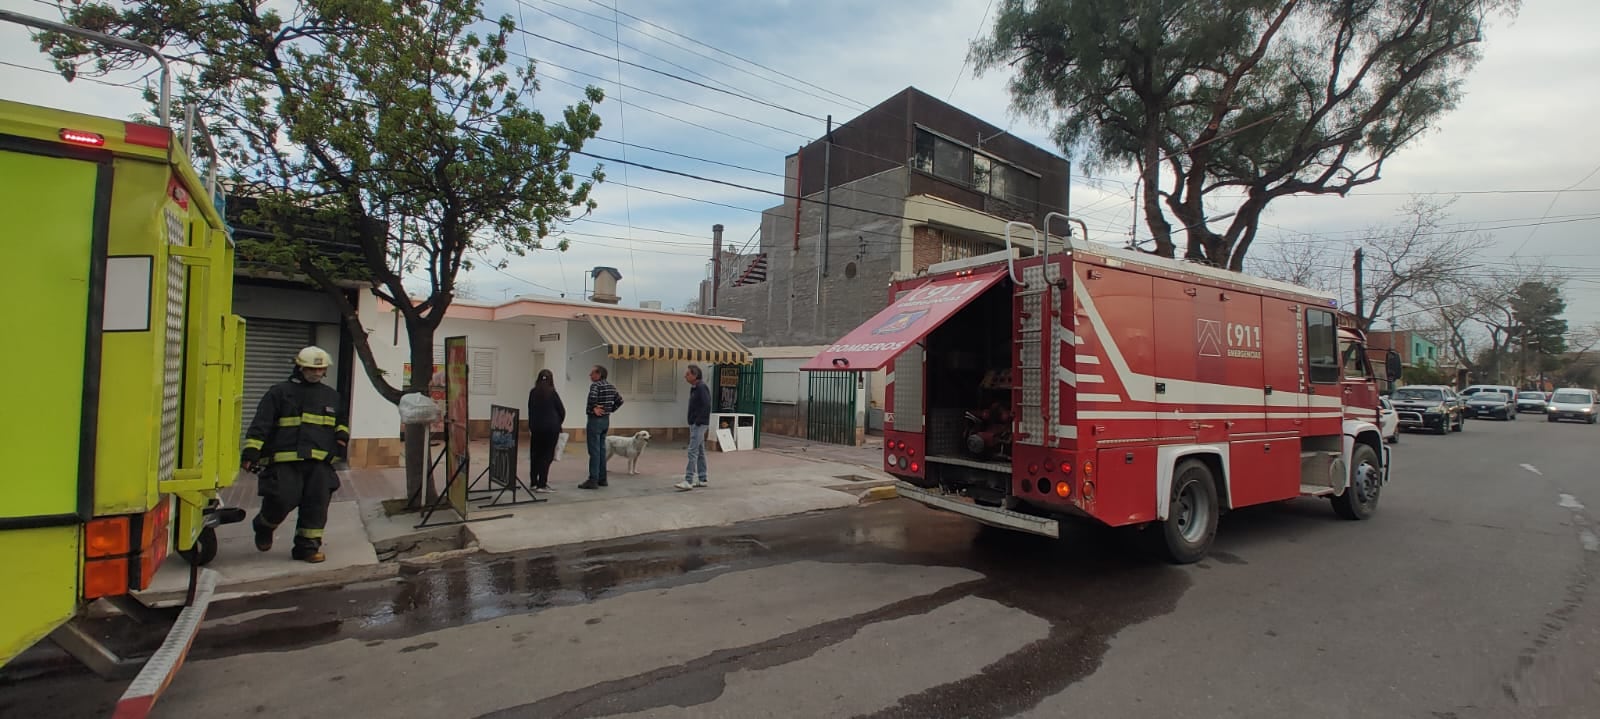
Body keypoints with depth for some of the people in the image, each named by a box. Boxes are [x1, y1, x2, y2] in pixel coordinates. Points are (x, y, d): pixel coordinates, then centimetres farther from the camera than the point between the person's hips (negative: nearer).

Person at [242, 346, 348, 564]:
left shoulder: (332, 396, 19)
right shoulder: (279, 392, 6)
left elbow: (340, 422, 32)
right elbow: (260, 425, 0)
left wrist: (342, 434, 10)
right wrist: (251, 452, -10)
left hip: (320, 463, 4)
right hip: (285, 461, -3)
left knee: (317, 504, 0)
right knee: (283, 500, -10)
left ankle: (308, 546, 10)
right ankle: (264, 526, 24)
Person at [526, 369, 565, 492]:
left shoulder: (533, 392, 4)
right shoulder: (552, 392, -5)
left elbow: (530, 410, 9)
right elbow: (562, 410, -3)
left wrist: (530, 427, 19)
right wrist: (558, 423, 15)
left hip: (536, 427, 4)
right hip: (551, 427, -4)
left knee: (535, 454, 13)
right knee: (547, 455, 0)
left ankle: (534, 483, 17)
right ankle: (542, 485, -4)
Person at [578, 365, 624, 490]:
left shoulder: (595, 385, -14)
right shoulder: (610, 387, 11)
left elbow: (592, 396, -34)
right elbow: (620, 400, 17)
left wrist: (594, 408, -19)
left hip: (595, 420, -8)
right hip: (606, 420, 8)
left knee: (594, 451, -6)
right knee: (601, 450, 13)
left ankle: (593, 480, -5)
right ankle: (602, 479, 17)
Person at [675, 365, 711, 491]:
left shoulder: (702, 387, -15)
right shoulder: (694, 388, 15)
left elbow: (707, 406, -23)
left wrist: (698, 422, -20)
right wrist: (692, 422, 12)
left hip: (699, 424, -10)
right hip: (694, 424, 10)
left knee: (692, 452, -12)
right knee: (700, 452, 13)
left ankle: (688, 481, -12)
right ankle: (702, 479, 19)